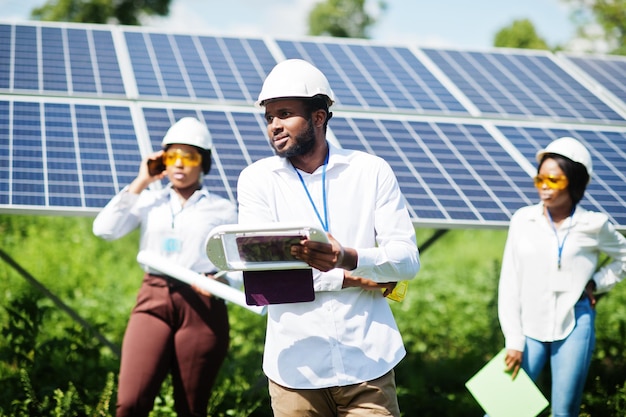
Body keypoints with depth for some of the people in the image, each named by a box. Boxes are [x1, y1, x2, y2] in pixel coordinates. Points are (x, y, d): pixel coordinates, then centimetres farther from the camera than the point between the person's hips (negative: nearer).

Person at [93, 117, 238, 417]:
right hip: (154, 302, 1)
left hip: (201, 308, 0)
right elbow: (104, 229, 0)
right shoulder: (150, 201, 14)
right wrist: (140, 183, 5)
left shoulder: (222, 209, 11)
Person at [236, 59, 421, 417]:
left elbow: (408, 259, -5)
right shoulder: (256, 179, 4)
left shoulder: (372, 172, 4)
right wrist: (349, 279, -10)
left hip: (367, 363, 0)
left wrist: (348, 259, -25)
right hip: (295, 368, 0)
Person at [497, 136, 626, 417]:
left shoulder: (594, 226, -3)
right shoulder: (523, 220, -3)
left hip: (574, 329, 0)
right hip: (530, 328, 0)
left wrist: (596, 283, 1)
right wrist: (513, 340, -4)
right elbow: (509, 282, 0)